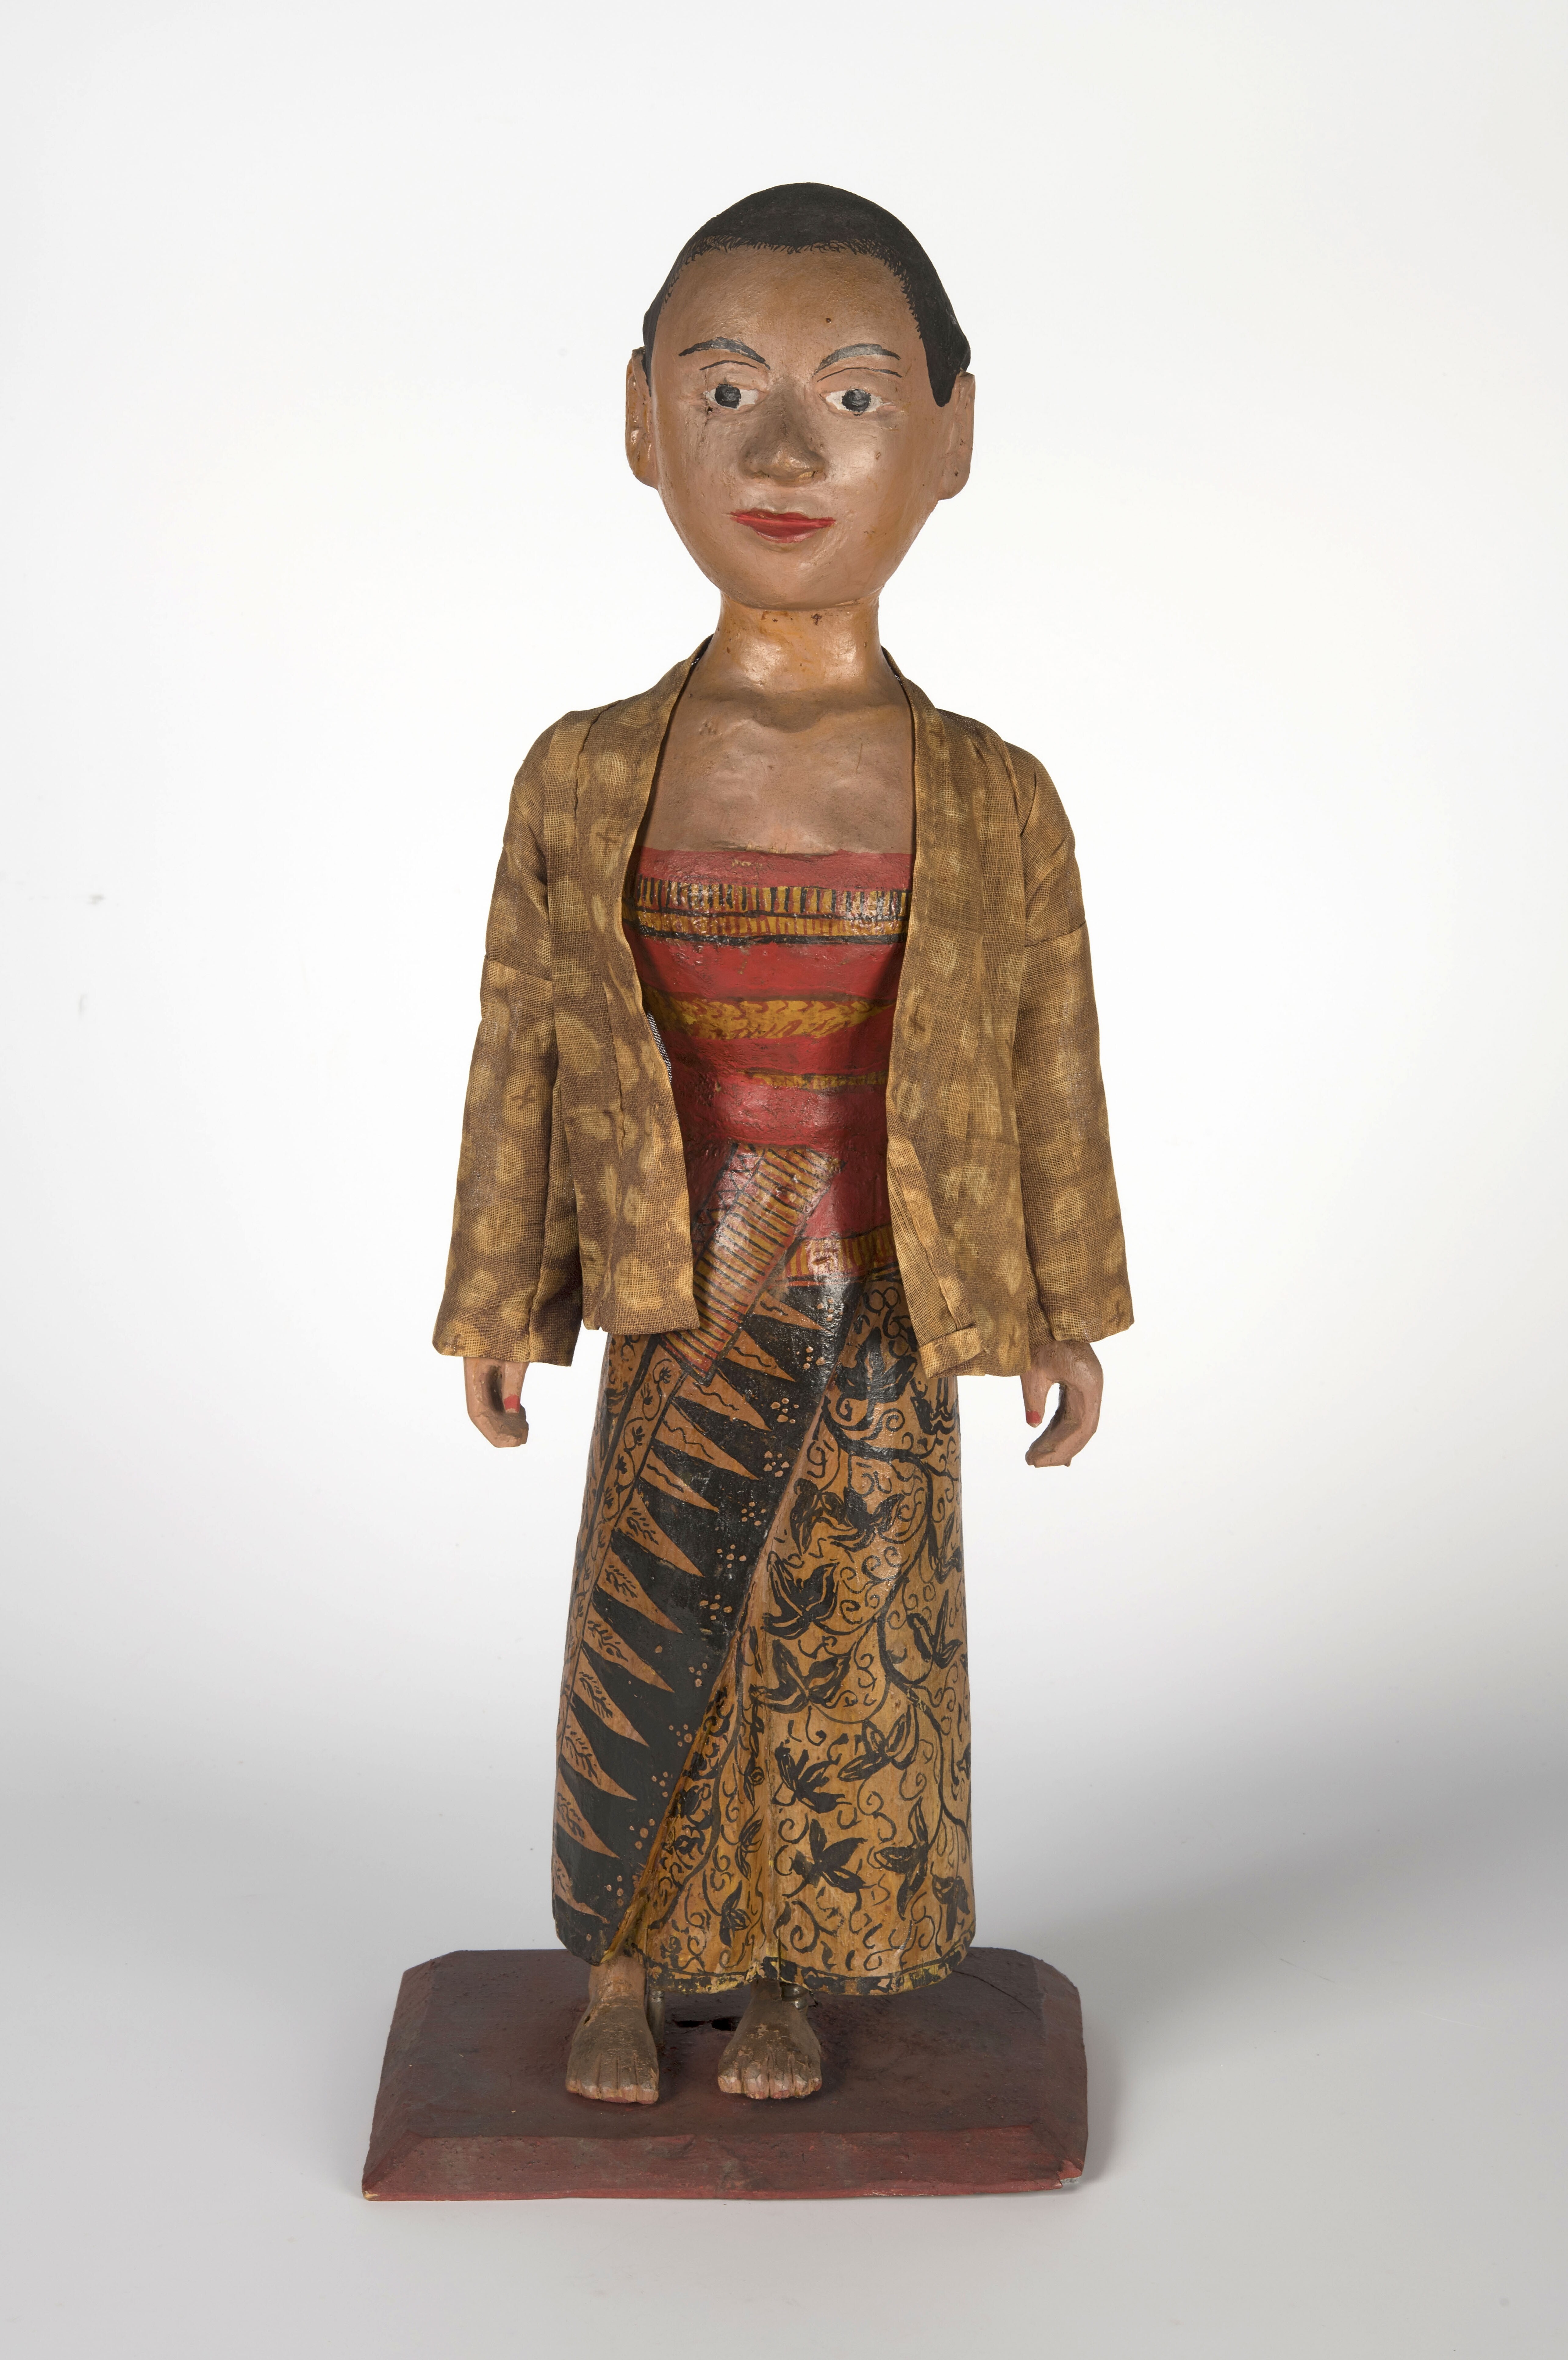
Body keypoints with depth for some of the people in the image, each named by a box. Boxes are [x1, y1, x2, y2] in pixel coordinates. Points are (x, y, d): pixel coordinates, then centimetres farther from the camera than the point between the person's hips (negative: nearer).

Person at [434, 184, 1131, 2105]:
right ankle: (623, 1968, 30)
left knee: (852, 1654, 10)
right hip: (680, 1318, 0)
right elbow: (522, 1052, 3)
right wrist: (499, 1299, 6)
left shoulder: (999, 804, -5)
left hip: (883, 1319, 0)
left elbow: (1050, 1069, 3)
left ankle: (790, 1973, 31)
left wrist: (1068, 1313, 7)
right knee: (649, 1644, 8)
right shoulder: (582, 778, -4)